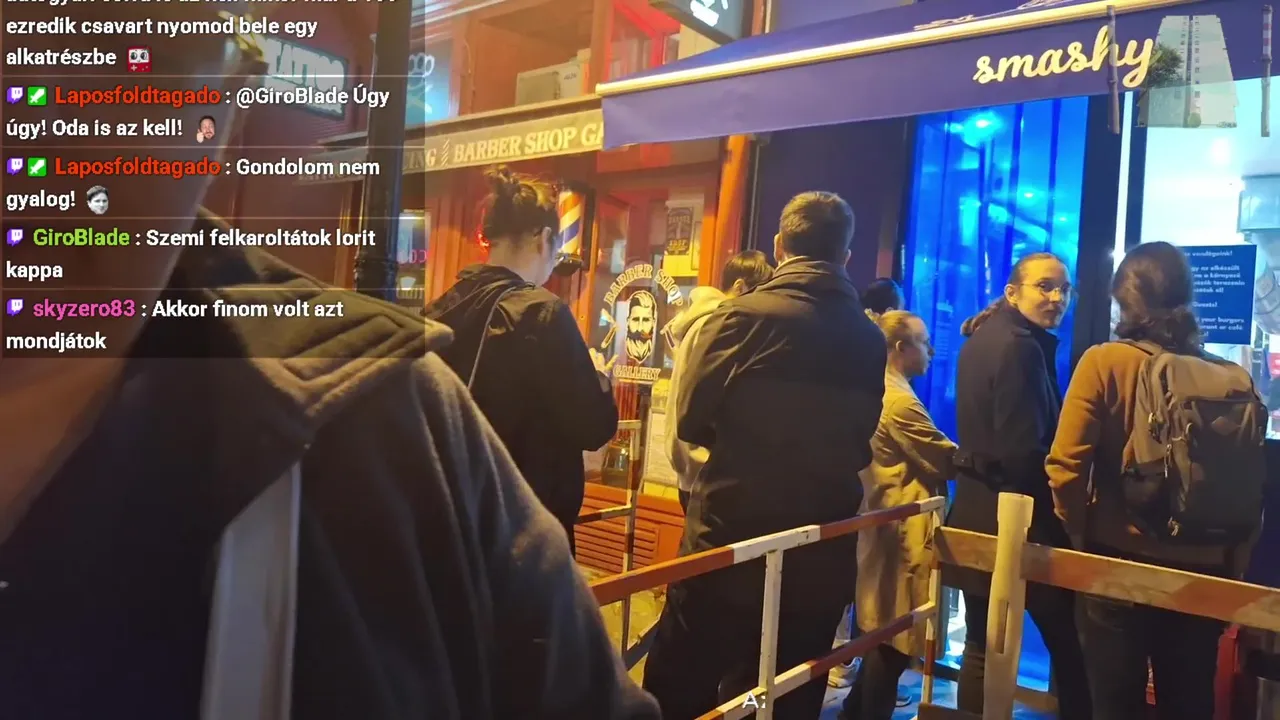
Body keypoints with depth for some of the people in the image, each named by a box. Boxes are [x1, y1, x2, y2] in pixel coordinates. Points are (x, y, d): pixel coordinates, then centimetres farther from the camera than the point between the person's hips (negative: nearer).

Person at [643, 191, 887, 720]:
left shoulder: (742, 316, -12)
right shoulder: (870, 339, 1)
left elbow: (692, 420, -7)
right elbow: (860, 442, 10)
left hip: (730, 537, -4)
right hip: (822, 552, 4)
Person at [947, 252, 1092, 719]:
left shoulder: (983, 337, 12)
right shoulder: (1021, 347, -16)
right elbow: (1025, 451, -20)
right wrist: (1067, 506, -9)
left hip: (979, 510, 9)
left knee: (983, 644, 13)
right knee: (1067, 642, 5)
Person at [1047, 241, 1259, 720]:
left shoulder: (1105, 362, -11)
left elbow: (1065, 466, -15)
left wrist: (1083, 531, 3)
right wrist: (1234, 565, 15)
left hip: (1119, 561, -3)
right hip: (1202, 571, 3)